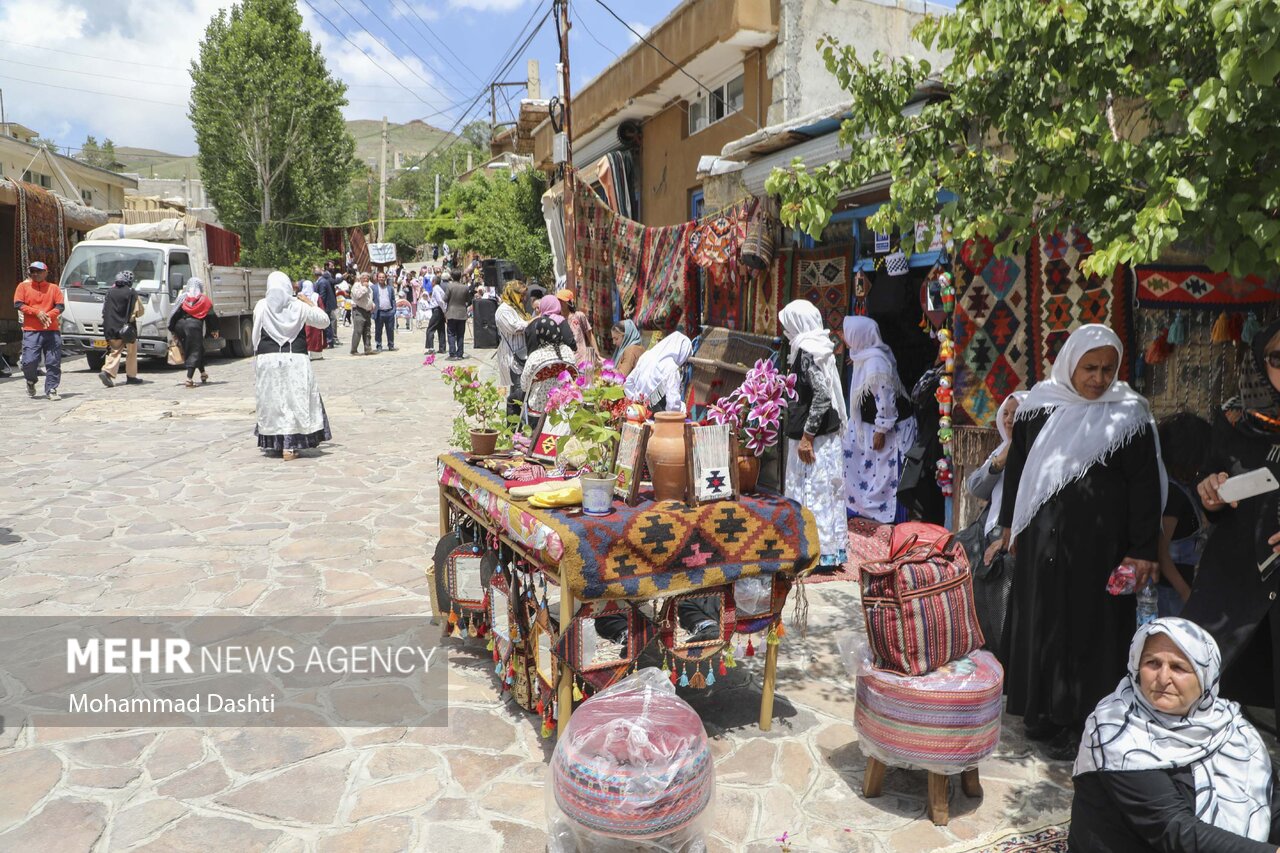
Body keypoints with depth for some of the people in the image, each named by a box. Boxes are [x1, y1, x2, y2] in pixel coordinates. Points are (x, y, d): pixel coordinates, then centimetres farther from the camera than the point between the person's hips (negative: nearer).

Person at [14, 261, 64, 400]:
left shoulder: (53, 288, 11)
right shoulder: (23, 286, 9)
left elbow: (60, 306, 4)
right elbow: (18, 304, 0)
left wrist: (49, 315, -13)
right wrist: (37, 312, -12)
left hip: (52, 330, 1)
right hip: (31, 331, -1)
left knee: (53, 362, -1)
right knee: (29, 361, -8)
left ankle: (51, 390, 8)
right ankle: (31, 382, 23)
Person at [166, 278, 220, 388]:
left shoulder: (183, 298, 8)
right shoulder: (204, 299, 5)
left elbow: (174, 314, 5)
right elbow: (212, 315, 3)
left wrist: (172, 329, 11)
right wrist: (215, 330, 12)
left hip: (181, 325, 3)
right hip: (195, 325, -3)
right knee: (195, 352, -2)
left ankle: (203, 373, 32)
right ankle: (189, 379, -12)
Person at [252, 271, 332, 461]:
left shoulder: (261, 306, -1)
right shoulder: (299, 306, -3)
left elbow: (256, 335, 5)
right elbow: (324, 320, 7)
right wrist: (309, 303, 15)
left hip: (267, 359, 1)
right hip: (296, 360, -1)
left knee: (271, 402, 11)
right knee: (295, 401, 3)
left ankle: (272, 444, 16)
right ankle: (290, 447, -1)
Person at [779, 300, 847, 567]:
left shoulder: (808, 352, -17)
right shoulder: (817, 348, 12)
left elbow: (822, 396, -24)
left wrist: (806, 436, -22)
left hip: (813, 436, -10)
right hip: (829, 432, 10)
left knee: (812, 491, -2)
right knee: (829, 489, 14)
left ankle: (824, 552, 6)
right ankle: (837, 547, 24)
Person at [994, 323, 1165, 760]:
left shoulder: (1128, 414, -6)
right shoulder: (1040, 405, 2)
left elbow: (1145, 486, -6)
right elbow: (1017, 465, 12)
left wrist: (1142, 551, -10)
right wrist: (1010, 522, 13)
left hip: (1097, 542, -3)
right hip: (1041, 536, 3)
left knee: (1087, 626, 4)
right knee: (1039, 620, 11)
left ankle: (1076, 720, 17)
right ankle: (1042, 708, 27)